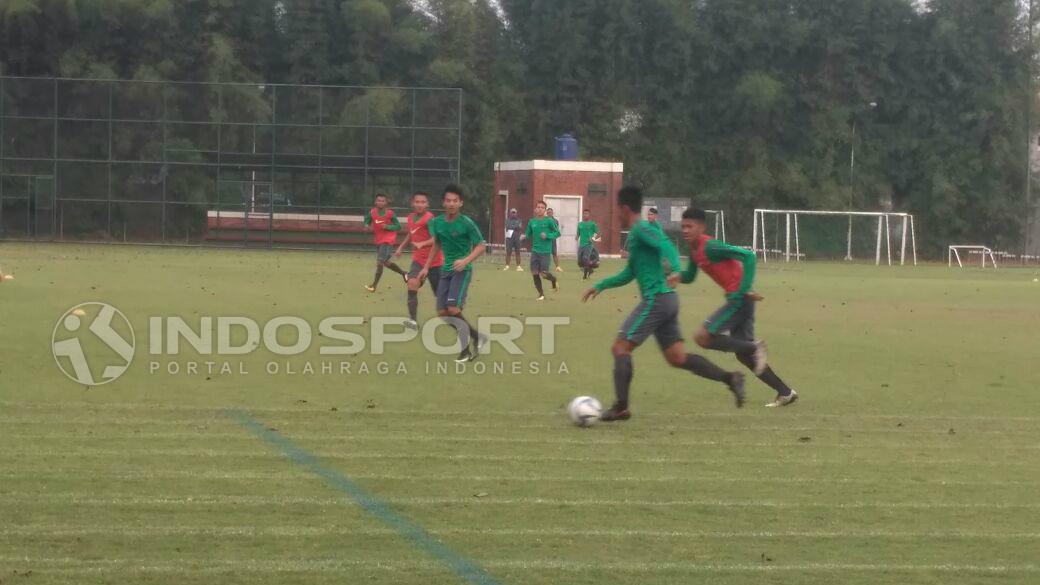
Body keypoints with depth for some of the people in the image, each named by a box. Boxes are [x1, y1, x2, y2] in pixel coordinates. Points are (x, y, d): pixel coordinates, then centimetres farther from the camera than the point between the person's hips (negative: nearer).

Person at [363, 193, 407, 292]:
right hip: (378, 240, 6)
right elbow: (367, 221, 15)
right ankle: (403, 273, 38)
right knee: (385, 262, 16)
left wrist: (388, 227, -20)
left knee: (380, 261, -15)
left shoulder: (390, 213, -10)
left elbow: (398, 226, -4)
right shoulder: (372, 212, -1)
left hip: (388, 240, -6)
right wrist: (367, 226, -8)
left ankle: (374, 285, -12)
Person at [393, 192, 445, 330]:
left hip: (434, 260, -5)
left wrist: (422, 244, -46)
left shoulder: (429, 218, -19)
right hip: (418, 260, 5)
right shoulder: (410, 218, 4)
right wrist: (401, 247, 25)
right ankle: (412, 319, -19)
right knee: (412, 284, -20)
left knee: (439, 293, 7)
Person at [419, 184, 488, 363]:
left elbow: (480, 247, -10)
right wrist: (426, 267, 20)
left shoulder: (466, 223, -12)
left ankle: (467, 348, -3)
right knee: (442, 312, 1)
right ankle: (477, 337, 15)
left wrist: (466, 261, -25)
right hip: (446, 270, 7)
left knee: (453, 308, -20)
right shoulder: (438, 222, 5)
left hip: (462, 270, -7)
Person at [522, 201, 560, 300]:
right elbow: (528, 234, 17)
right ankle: (541, 294, 16)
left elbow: (557, 233, -3)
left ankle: (554, 280, 27)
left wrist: (547, 235, -18)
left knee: (543, 273, -8)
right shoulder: (532, 222, 7)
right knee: (535, 273, -1)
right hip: (535, 251, 4)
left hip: (545, 251, -4)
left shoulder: (549, 221, -6)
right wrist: (524, 236, -5)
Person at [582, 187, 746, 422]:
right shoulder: (637, 233, 22)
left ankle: (620, 407, -6)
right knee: (677, 357, 6)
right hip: (667, 300, 10)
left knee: (620, 348, -5)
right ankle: (730, 378, -3)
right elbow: (629, 274, 31)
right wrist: (600, 286, 31)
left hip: (655, 299, -10)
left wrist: (674, 270, -42)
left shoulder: (640, 230, -8)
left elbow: (665, 246, -26)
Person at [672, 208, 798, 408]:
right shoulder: (695, 250, 12)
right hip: (735, 298, 10)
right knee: (743, 355, 11)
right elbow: (689, 276, 25)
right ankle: (785, 393, 14)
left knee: (703, 337, -14)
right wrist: (677, 276, 1)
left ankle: (754, 347, -9)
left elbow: (748, 256, -22)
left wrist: (745, 290, -24)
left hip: (740, 298, -10)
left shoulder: (710, 247, -16)